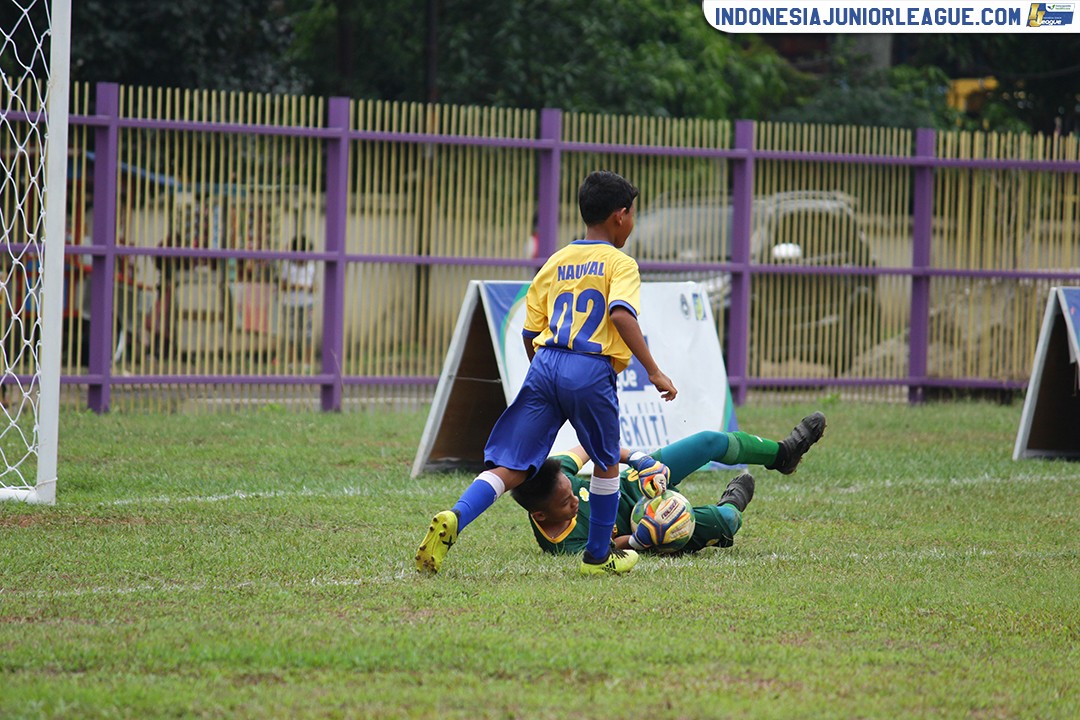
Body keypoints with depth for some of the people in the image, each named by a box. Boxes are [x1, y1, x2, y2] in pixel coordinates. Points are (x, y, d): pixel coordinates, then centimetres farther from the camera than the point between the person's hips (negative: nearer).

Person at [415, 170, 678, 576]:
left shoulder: (556, 262, 21)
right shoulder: (620, 263, 5)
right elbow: (621, 315, -14)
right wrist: (653, 371, -14)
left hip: (545, 363, 4)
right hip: (591, 371, -4)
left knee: (511, 468, -1)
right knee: (606, 463, 20)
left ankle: (454, 518, -26)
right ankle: (599, 555, 29)